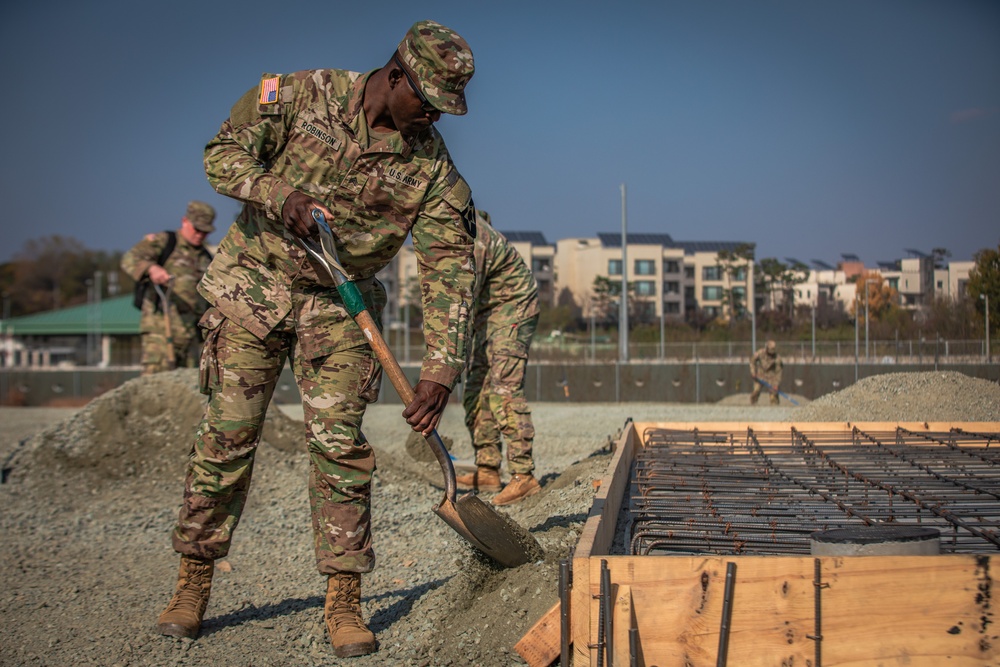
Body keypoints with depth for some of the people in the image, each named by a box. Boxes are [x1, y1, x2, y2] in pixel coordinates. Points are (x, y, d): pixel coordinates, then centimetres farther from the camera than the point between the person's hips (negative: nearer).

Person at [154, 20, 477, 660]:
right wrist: (280, 194, -24)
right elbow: (223, 154, -4)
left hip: (340, 303, 1)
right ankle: (194, 583, 14)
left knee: (340, 444, -6)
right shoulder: (301, 95, -11)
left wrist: (442, 369, -21)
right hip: (256, 283, 0)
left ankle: (344, 602, 4)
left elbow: (450, 269, -14)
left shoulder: (432, 165, -11)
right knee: (227, 434, 0)